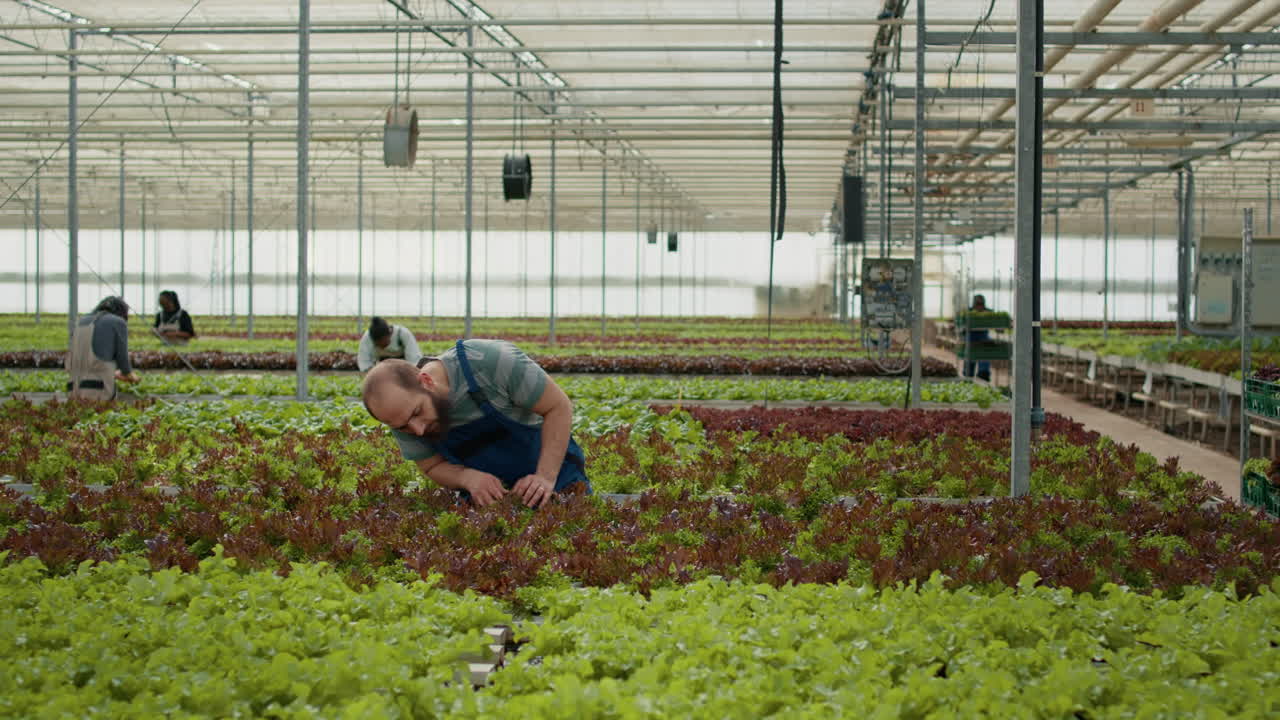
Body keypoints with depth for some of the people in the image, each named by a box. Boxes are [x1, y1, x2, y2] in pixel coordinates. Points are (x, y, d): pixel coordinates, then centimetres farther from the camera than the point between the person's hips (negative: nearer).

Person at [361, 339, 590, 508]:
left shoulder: (491, 361, -32)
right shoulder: (400, 410, -17)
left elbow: (559, 407, -21)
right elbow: (434, 467, -3)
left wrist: (546, 477, -31)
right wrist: (468, 478, -26)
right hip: (488, 494, 3)